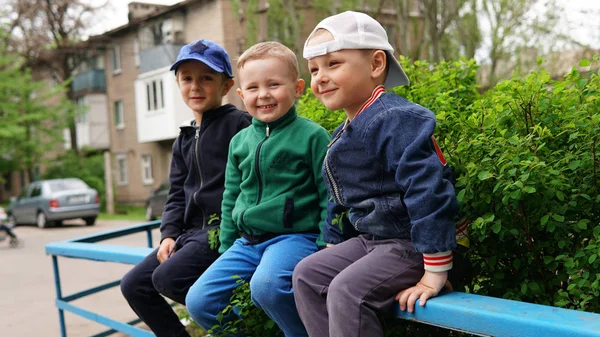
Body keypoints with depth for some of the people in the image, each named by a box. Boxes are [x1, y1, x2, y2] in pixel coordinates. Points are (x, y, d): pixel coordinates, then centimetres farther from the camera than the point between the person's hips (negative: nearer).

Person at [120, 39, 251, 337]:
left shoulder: (238, 124, -6)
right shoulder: (183, 141, 18)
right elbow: (177, 194, 18)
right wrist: (169, 234, 3)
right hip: (193, 231, 8)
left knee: (168, 277, -24)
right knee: (134, 285, 3)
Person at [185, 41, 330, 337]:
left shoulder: (311, 135, -4)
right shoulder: (240, 141, 12)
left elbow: (330, 194, -5)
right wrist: (226, 250, 16)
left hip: (294, 236, -6)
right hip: (248, 242, 6)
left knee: (266, 285, -35)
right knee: (199, 301, -6)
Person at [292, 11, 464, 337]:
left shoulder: (396, 120, -22)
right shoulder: (343, 136, 11)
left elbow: (428, 190, -29)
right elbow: (339, 198, 25)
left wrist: (435, 272, -30)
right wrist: (332, 245, 25)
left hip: (410, 245, -10)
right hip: (370, 238, 10)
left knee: (346, 290, -25)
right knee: (307, 275, 6)